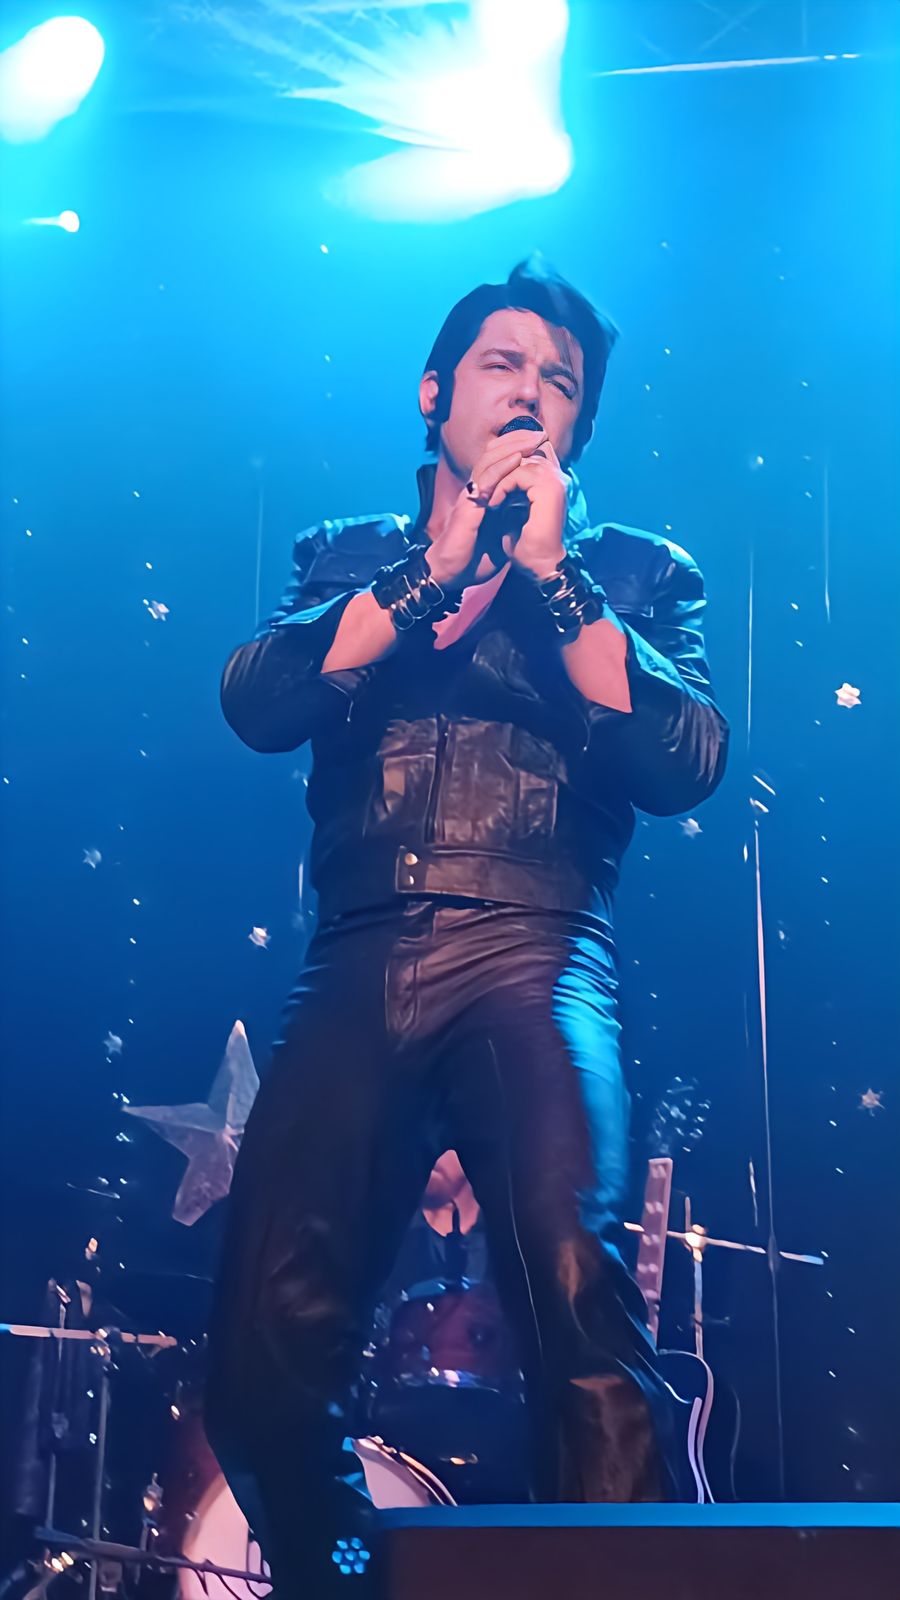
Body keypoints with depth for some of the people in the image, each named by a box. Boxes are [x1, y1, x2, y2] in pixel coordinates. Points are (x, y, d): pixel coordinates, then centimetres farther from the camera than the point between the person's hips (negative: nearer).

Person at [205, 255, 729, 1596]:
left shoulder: (638, 571, 17)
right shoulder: (346, 558, 22)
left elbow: (686, 763, 0)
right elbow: (255, 702, 2)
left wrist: (550, 572, -5)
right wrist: (440, 564, -3)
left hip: (535, 960, -2)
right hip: (359, 970, 2)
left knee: (576, 1282, -27)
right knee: (263, 1336, -11)